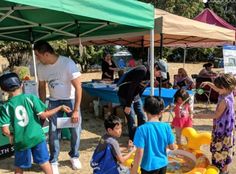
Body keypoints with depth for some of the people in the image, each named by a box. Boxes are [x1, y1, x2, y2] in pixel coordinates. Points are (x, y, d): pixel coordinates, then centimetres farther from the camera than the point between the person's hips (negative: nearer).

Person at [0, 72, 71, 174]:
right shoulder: (30, 98, -9)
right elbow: (43, 115, -12)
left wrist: (11, 136, 9)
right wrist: (60, 107, -2)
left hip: (20, 141, 1)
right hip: (37, 137, 0)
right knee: (44, 162, 17)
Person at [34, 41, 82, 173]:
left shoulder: (68, 63, -24)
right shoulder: (41, 67, -8)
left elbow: (78, 87, -22)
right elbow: (42, 87, 7)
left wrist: (76, 110, -23)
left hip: (71, 100, -3)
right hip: (54, 102, 3)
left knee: (75, 131, 2)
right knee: (53, 132, -1)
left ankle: (74, 156, 26)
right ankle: (54, 161, 16)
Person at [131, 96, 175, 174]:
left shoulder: (142, 129, -21)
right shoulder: (166, 127, -8)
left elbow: (139, 152, -22)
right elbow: (172, 147, 0)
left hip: (149, 166, -4)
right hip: (163, 164, 5)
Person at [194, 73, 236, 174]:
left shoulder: (225, 100, -31)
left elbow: (216, 115, -23)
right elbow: (218, 89, 17)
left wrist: (201, 116, -19)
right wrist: (209, 84, 6)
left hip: (223, 128, -9)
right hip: (226, 126, 9)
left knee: (222, 149, 9)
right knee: (224, 149, 23)